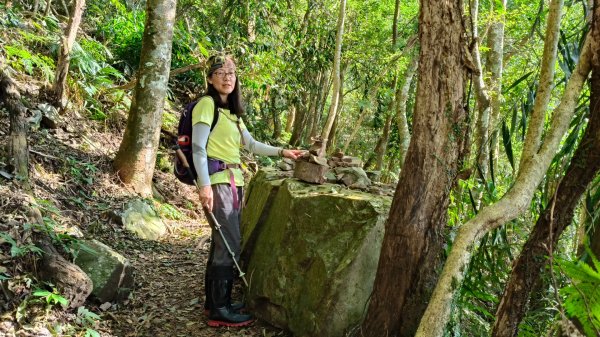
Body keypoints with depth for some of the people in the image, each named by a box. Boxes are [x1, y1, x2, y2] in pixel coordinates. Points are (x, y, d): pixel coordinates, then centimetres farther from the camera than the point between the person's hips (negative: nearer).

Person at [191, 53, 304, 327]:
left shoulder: (231, 110, 21)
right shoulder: (207, 104, -7)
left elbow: (250, 144, 25)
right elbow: (198, 148, -14)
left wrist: (282, 152, 20)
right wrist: (205, 185, -22)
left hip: (233, 181, 8)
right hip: (217, 180, -8)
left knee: (223, 242, 10)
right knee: (230, 244, -8)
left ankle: (215, 301, 20)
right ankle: (220, 310, 1)